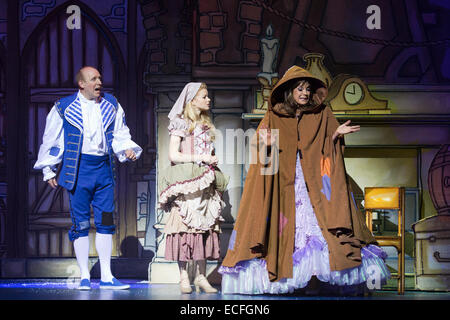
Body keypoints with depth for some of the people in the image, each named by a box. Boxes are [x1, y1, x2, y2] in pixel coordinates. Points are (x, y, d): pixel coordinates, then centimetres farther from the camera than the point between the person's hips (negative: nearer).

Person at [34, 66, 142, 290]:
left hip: (104, 168, 3)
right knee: (81, 223, -1)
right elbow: (51, 140, 6)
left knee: (105, 222, 3)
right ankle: (84, 276, 9)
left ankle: (106, 276, 10)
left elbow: (120, 134, 17)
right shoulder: (64, 107, 1)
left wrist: (127, 149, -3)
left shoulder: (111, 105, 9)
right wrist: (49, 170, 5)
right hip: (79, 169, -3)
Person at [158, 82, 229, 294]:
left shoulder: (206, 125, 18)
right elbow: (173, 155, -9)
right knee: (184, 227, -8)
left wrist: (212, 161, 7)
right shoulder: (180, 124, -1)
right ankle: (184, 277, -4)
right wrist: (200, 158, -12)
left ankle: (201, 276, 3)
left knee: (203, 228, 1)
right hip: (185, 182, -6)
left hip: (204, 183, 6)